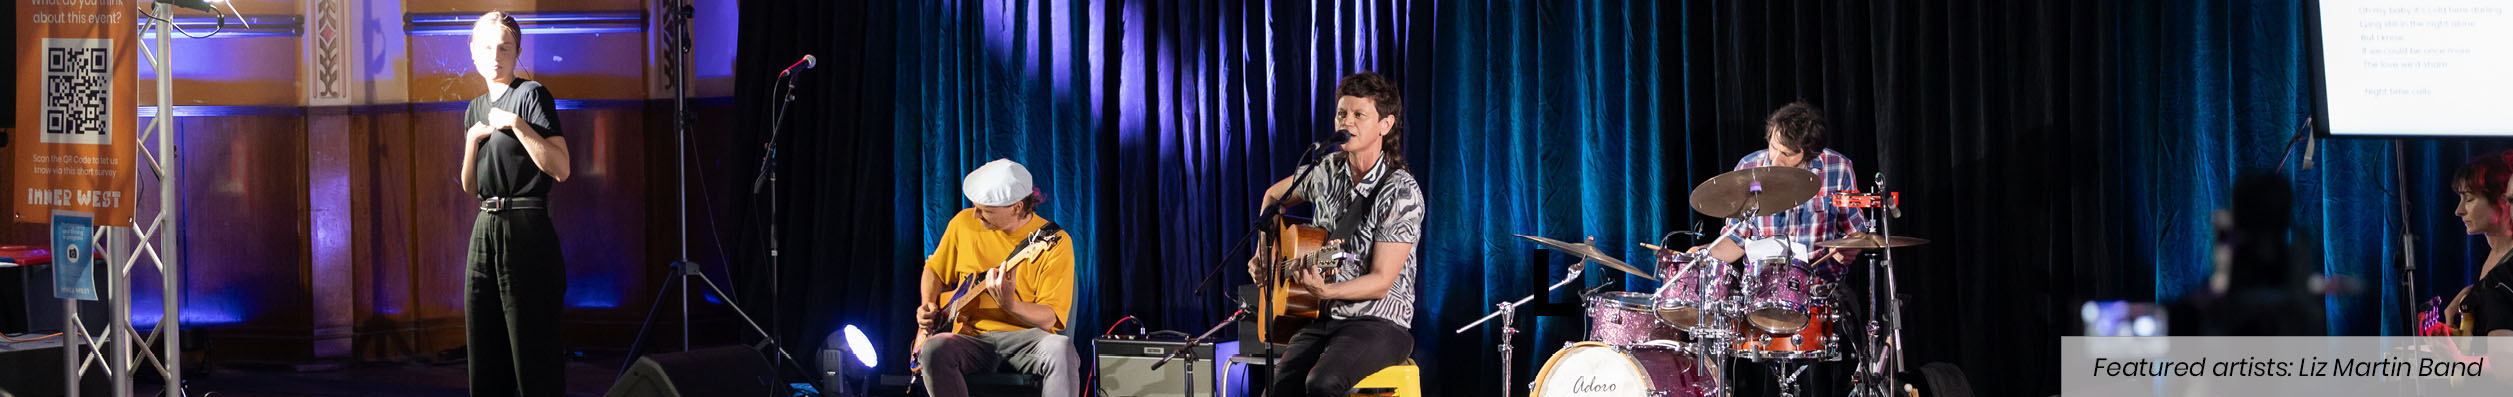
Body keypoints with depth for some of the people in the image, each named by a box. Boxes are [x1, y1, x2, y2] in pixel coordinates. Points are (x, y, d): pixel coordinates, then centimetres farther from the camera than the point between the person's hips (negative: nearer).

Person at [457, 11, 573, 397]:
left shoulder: (531, 95, -5)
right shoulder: (474, 110, 17)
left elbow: (560, 169, -15)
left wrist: (516, 124, -18)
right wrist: (472, 141, 3)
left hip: (525, 230, -8)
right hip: (486, 230, 8)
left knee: (532, 349, -8)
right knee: (484, 349, 11)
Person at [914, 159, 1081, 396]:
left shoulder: (1055, 241, -5)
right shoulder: (964, 223, 7)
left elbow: (1049, 319, -9)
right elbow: (934, 270, 26)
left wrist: (1009, 305, -28)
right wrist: (928, 306, 7)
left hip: (1025, 338, -3)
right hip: (972, 338, 3)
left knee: (1061, 349, -39)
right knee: (934, 350, -33)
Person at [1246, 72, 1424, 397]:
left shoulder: (1401, 192, -12)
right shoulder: (1327, 171, 8)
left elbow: (1381, 281, -15)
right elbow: (1274, 195, 30)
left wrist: (1326, 291, -31)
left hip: (1379, 323, -5)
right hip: (1322, 320, 5)